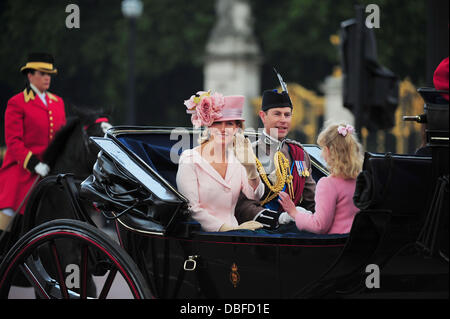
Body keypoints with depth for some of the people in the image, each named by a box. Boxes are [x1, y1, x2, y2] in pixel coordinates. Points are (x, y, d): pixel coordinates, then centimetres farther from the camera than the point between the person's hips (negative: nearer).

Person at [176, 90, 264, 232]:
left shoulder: (238, 157, 10)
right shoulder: (189, 159, -4)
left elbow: (255, 196, -3)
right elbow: (191, 208, -12)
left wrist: (250, 168, -21)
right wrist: (226, 228, -21)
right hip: (201, 234, -5)